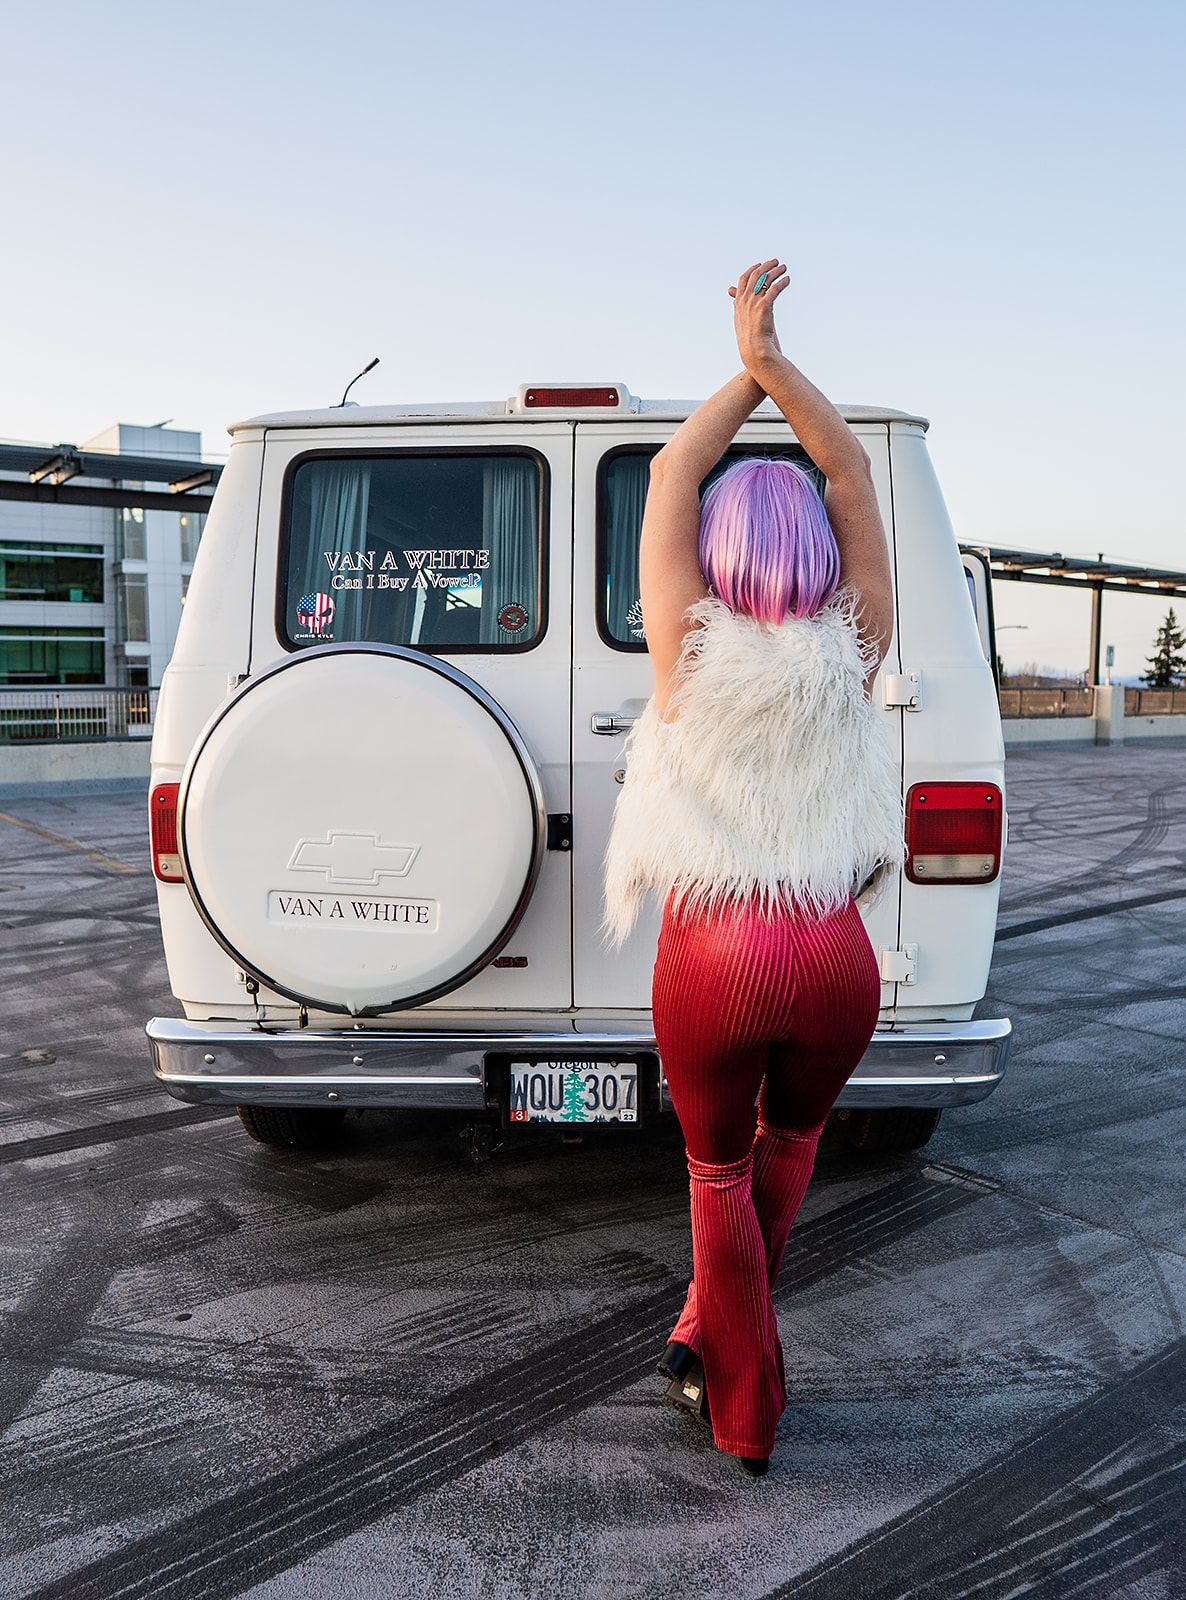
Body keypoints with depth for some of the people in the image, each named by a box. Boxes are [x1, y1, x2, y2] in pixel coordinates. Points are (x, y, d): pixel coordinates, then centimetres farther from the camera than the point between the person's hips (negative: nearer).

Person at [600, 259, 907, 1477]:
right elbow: (855, 476, 6)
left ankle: (747, 1414, 31)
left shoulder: (691, 651, -7)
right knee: (791, 1133, 32)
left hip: (713, 964, -2)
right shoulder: (852, 656, -3)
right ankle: (709, 1337, 41)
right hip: (835, 962, 2)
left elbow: (670, 477, 4)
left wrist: (750, 369, 10)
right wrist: (771, 361, 0)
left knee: (720, 1170, 22)